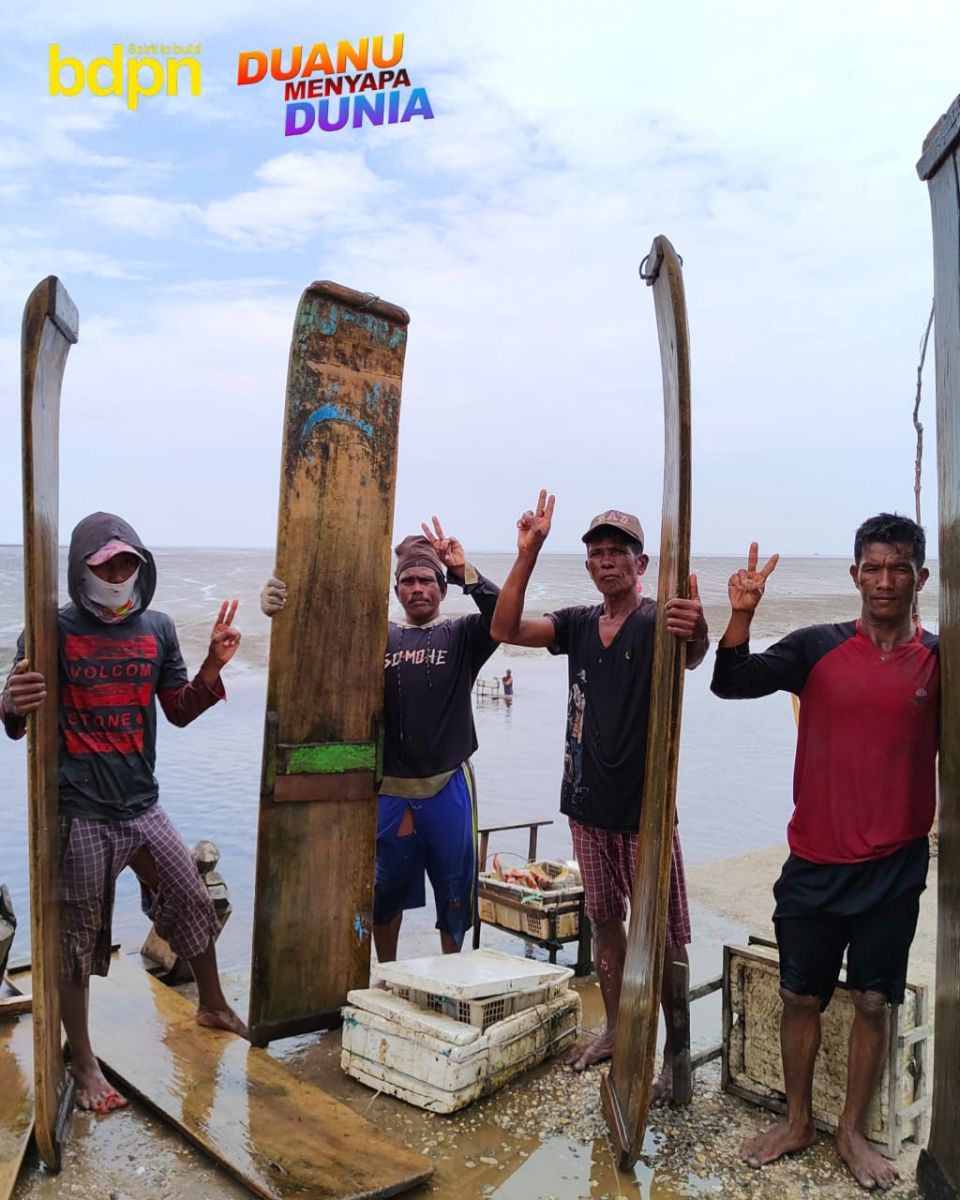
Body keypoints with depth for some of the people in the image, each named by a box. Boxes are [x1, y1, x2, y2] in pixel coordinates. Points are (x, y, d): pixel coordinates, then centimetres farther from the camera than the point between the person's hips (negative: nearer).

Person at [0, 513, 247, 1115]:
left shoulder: (158, 628, 3)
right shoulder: (53, 630, -8)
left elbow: (180, 710, 10)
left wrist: (214, 666, -7)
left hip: (142, 806, 4)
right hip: (79, 815, -4)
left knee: (195, 902, 14)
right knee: (77, 941, 8)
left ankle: (213, 1005, 39)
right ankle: (84, 1062, 28)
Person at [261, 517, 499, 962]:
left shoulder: (460, 636, 4)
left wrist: (462, 570, -27)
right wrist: (281, 609, -26)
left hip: (448, 787, -1)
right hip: (389, 788, 1)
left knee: (454, 889, 12)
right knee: (385, 890, 14)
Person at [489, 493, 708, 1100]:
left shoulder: (656, 620, -10)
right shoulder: (579, 624, 6)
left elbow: (692, 654, -32)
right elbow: (506, 629, -5)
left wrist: (696, 632, -57)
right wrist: (528, 553, -15)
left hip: (645, 804, -5)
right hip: (589, 800, 6)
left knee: (662, 934, 0)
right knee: (604, 918, 17)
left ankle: (677, 1051, 14)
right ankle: (616, 1028, 33)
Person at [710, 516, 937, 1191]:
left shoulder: (940, 661, -3)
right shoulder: (819, 648, -5)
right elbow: (730, 683, -13)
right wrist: (743, 613, -27)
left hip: (895, 865, 0)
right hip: (815, 862, 0)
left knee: (873, 1002, 11)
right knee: (802, 997, 12)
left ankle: (853, 1132, 30)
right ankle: (798, 1121, 33)